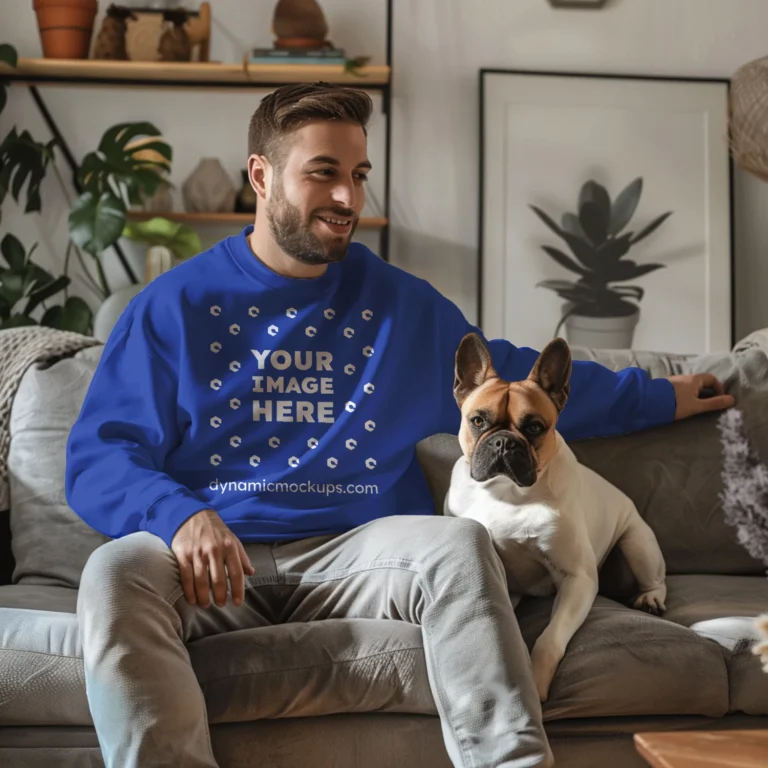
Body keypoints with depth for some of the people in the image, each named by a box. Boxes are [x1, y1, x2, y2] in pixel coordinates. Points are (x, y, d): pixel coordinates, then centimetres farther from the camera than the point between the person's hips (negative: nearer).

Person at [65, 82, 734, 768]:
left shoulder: (401, 303, 18)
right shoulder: (175, 306, 9)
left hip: (352, 554, 2)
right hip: (217, 559, -1)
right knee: (118, 572, -33)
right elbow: (97, 457, 2)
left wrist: (658, 398, 34)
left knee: (459, 543, -30)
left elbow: (516, 377, 30)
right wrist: (179, 513, -20)